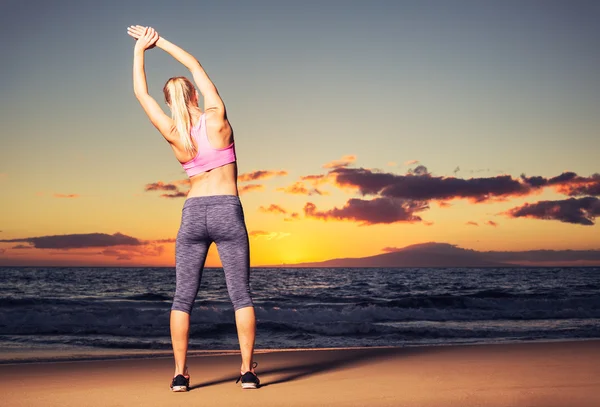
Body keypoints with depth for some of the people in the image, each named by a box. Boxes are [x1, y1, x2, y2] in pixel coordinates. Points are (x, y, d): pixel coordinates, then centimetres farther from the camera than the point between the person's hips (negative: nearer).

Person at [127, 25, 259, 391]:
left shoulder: (173, 135, -1)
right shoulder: (217, 118, -5)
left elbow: (141, 93, 9)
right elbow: (196, 66, 8)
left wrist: (139, 51, 17)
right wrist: (160, 41, 15)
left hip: (193, 213, 2)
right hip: (227, 211, -1)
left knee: (184, 297, 7)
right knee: (241, 294, 4)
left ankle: (180, 374, 6)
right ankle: (248, 371, 4)